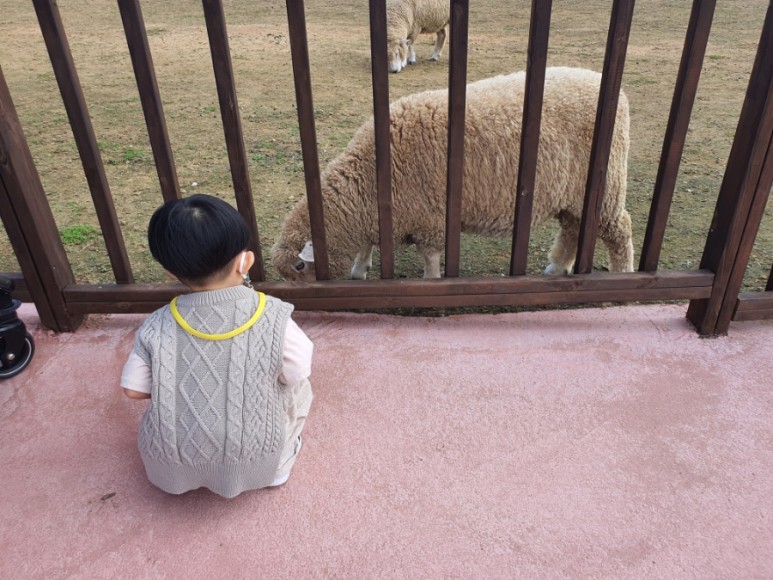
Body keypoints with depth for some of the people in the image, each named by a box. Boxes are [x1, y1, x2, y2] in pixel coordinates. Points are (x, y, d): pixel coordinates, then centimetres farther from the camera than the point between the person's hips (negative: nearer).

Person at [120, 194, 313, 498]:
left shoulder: (157, 328, -17)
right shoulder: (274, 319, -22)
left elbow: (134, 389, -7)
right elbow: (296, 376, -9)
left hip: (176, 468, 2)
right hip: (255, 464, -2)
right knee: (298, 388, 21)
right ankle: (278, 463, 31)